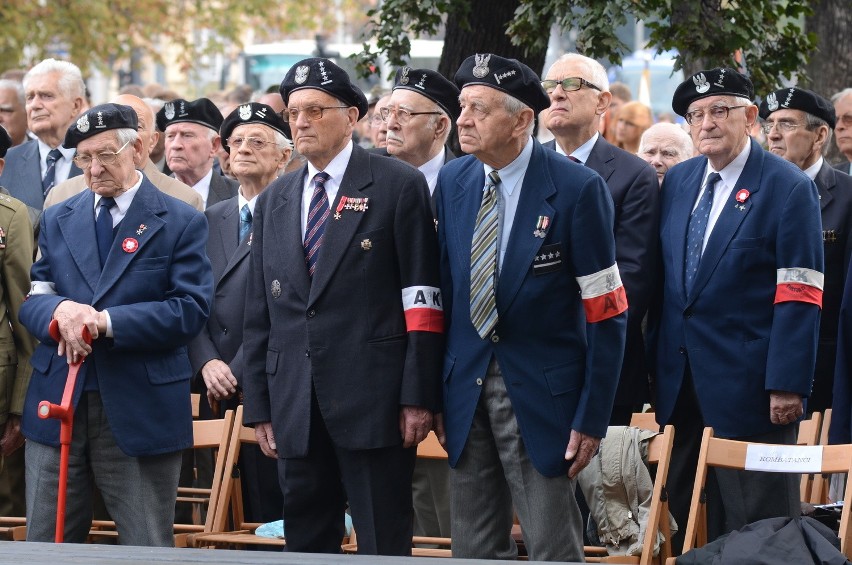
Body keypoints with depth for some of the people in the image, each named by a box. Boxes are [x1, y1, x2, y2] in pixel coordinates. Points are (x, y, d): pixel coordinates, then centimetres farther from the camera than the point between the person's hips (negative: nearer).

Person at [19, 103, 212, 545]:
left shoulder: (180, 222, 0)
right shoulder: (57, 220, 14)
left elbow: (191, 309, -9)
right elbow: (31, 300, 9)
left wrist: (106, 321, -19)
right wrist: (60, 311, -16)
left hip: (140, 408, -3)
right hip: (57, 405, 4)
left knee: (147, 552, 2)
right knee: (45, 547, 6)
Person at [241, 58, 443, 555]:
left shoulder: (399, 187, -1)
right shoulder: (274, 202, 16)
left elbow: (423, 298, -6)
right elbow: (259, 313, 17)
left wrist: (418, 398, -12)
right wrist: (260, 405, 11)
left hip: (373, 400, -5)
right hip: (295, 410, 5)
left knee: (384, 545, -3)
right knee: (306, 541, 8)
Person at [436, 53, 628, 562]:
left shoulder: (578, 189, -12)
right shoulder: (453, 181, 5)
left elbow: (606, 313, -11)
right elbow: (446, 290, 11)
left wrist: (592, 419, -14)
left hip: (542, 394, -5)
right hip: (467, 385, 5)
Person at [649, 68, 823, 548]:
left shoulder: (788, 188, -8)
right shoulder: (678, 182, 12)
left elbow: (799, 297, -12)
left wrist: (788, 384, -18)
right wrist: (656, 362, 11)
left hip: (748, 383, -6)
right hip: (681, 380, 6)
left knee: (756, 526, -2)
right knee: (685, 516, 8)